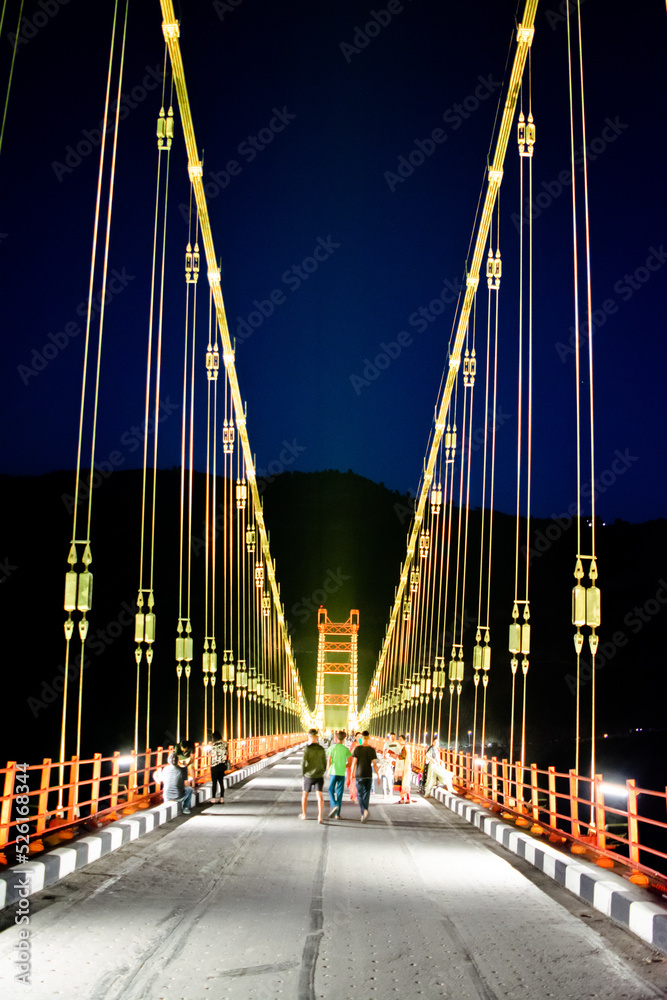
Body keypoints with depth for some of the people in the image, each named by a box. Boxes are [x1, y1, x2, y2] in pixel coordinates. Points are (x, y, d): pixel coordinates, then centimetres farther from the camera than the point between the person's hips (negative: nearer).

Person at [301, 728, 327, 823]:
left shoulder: (307, 749, -12)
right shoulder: (321, 749, -1)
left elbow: (303, 763, -14)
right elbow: (324, 763, 4)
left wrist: (303, 774, 0)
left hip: (309, 776, -2)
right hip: (319, 776, 2)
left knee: (305, 794, 18)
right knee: (319, 796, -2)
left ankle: (303, 815, 30)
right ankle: (320, 817, -16)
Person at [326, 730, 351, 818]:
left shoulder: (332, 748, -3)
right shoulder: (346, 749, 0)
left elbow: (329, 760, -4)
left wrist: (328, 771, 8)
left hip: (333, 772, -1)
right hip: (342, 773, 1)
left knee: (331, 791, 12)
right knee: (339, 793, 7)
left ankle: (334, 806, -14)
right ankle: (337, 814, 7)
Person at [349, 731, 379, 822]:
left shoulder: (357, 749, -6)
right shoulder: (372, 749, -3)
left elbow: (354, 762, -4)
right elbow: (374, 764, -5)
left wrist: (352, 774, 7)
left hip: (359, 775, -1)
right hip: (368, 775, 2)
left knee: (360, 795, 3)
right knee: (366, 795, 12)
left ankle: (364, 811, -20)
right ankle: (364, 815, 15)